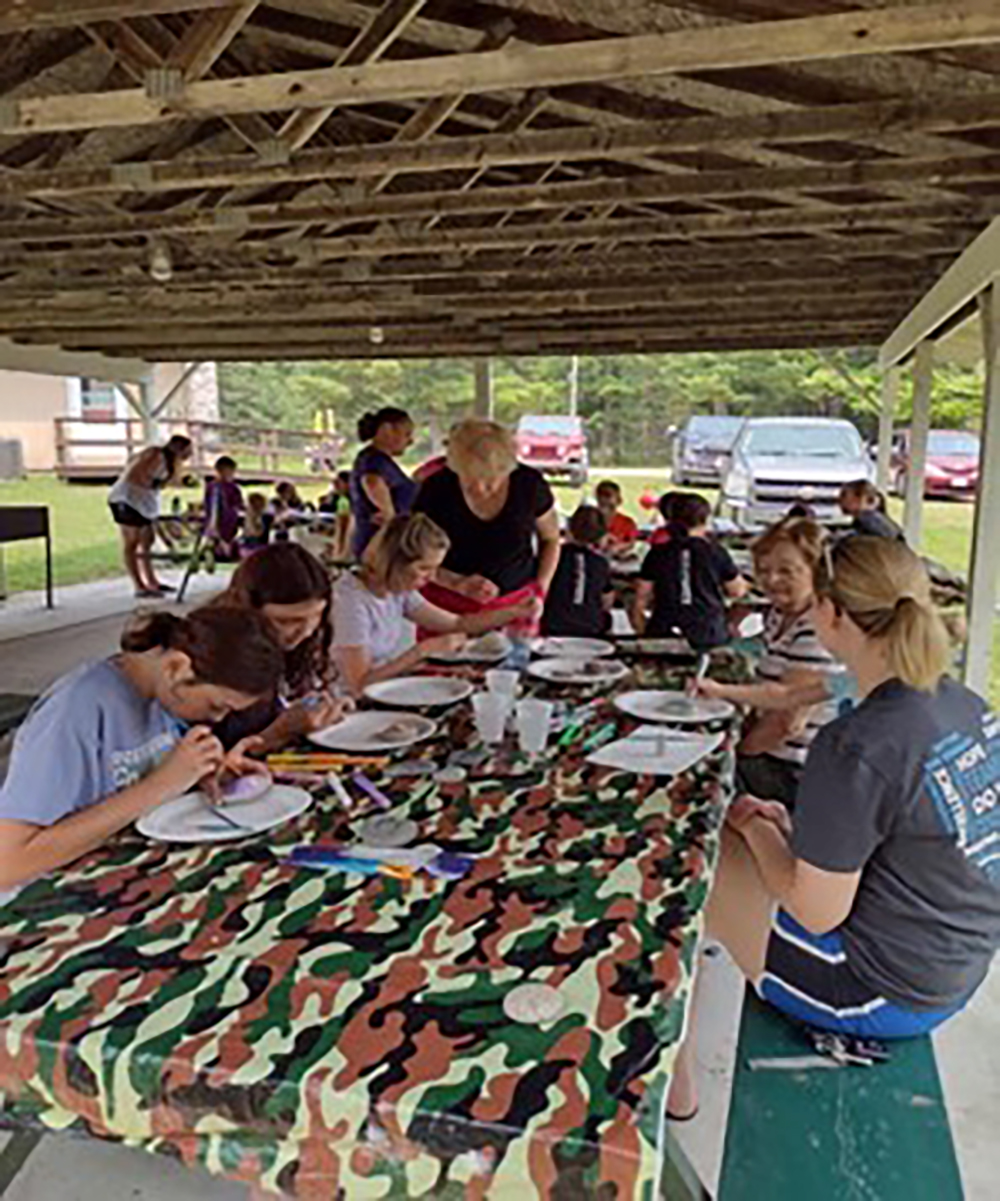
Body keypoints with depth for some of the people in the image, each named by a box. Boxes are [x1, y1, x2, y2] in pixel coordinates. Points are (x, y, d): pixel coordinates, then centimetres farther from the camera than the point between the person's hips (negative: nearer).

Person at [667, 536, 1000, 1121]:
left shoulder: (856, 748, -31)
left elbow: (818, 913, -21)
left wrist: (756, 827, -5)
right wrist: (794, 826, 8)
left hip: (885, 995, -8)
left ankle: (674, 1087, 21)